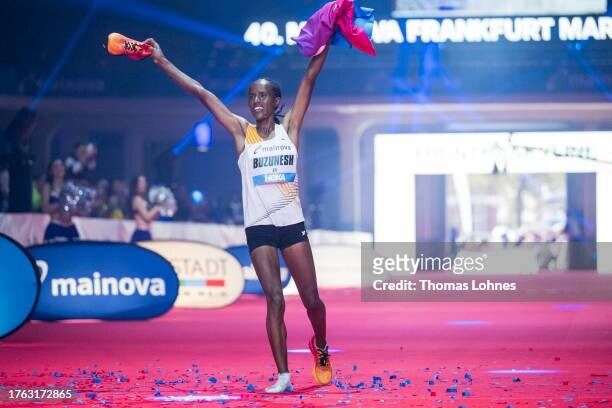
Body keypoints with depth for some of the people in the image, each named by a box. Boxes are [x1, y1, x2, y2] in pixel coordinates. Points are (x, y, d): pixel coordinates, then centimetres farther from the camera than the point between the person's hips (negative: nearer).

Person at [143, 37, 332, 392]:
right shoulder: (242, 133, 3)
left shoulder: (289, 129, 5)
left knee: (311, 298, 3)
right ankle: (283, 375, -5)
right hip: (259, 228, -1)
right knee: (275, 300, -8)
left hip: (293, 225, 1)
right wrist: (162, 62, -3)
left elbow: (309, 80, 1)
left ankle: (321, 347, 33)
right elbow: (201, 93, -1)